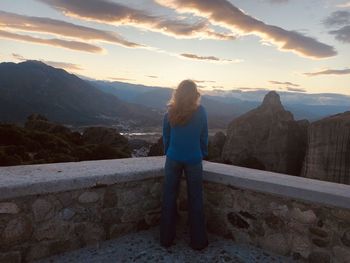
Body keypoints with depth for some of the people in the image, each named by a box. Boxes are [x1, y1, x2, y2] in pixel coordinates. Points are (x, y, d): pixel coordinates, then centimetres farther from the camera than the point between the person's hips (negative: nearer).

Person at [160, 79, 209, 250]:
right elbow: (204, 136, 2)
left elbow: (166, 136, 5)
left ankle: (166, 239, 21)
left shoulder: (170, 111, -4)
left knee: (169, 199, 10)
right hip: (193, 160, -1)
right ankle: (198, 241, 18)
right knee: (195, 201, 8)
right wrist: (203, 154, 16)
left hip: (173, 159, 1)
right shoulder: (200, 111, -7)